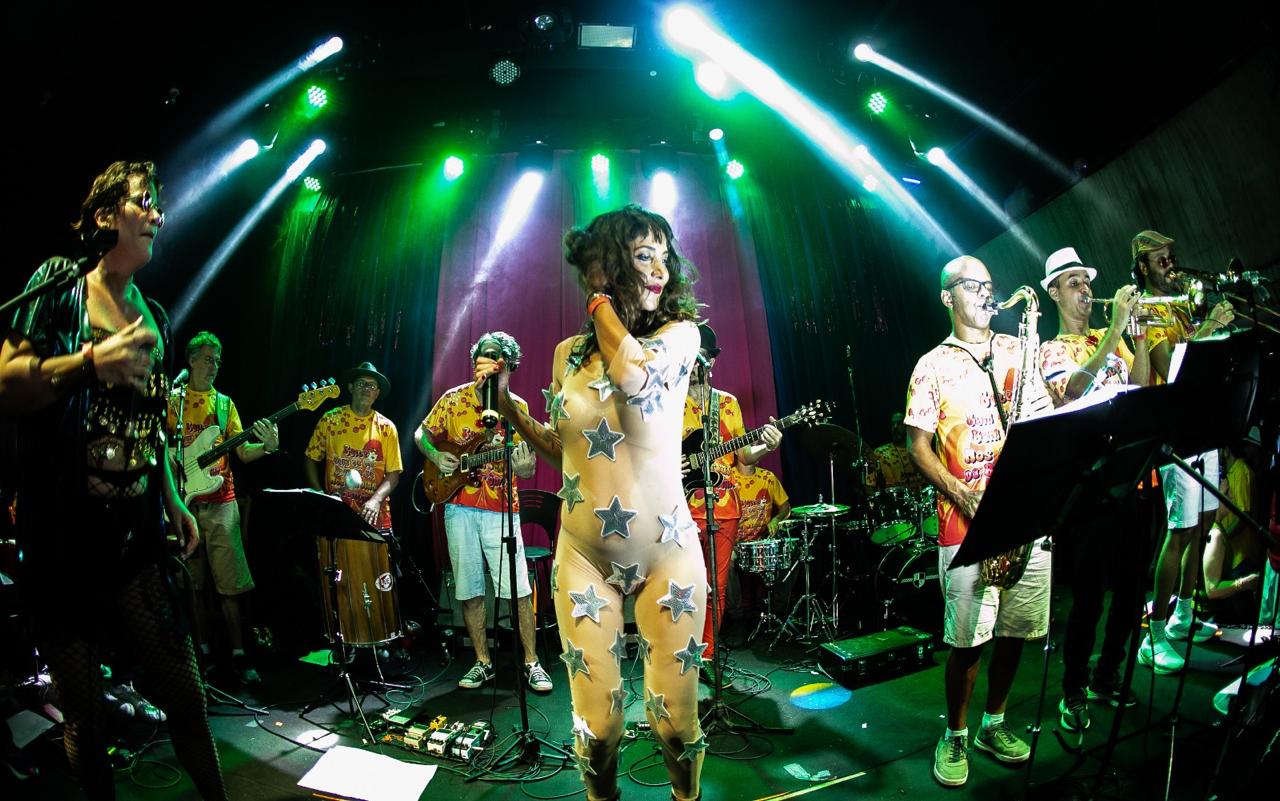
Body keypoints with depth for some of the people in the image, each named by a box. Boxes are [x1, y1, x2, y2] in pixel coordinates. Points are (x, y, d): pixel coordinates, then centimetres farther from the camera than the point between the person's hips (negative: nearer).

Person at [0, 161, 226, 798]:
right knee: (84, 715, 5)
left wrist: (174, 503, 16)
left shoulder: (154, 317, 15)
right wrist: (88, 365, -22)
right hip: (62, 534, -4)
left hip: (135, 534, 4)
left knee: (182, 690, 3)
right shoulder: (60, 283, 0)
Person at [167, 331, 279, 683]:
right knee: (193, 581, 7)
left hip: (220, 502, 0)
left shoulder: (224, 403, 11)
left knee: (229, 583, -4)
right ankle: (202, 648, 20)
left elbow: (243, 451, 5)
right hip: (184, 500, 0)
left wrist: (268, 446, -15)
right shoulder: (172, 400, 8)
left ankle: (238, 654, 2)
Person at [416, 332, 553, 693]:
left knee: (519, 587, -5)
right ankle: (483, 663, 22)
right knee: (470, 589, 8)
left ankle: (532, 663, 8)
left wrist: (523, 467, -24)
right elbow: (422, 434, 16)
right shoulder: (453, 399, 4)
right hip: (459, 507, 2)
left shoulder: (517, 407, 1)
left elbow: (527, 467, 0)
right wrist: (435, 456, -5)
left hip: (501, 510, -2)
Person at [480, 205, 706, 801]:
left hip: (667, 555, -2)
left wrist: (600, 301, -11)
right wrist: (508, 406, 3)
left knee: (675, 720, 7)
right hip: (584, 557, 2)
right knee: (597, 725, 7)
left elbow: (631, 368, -27)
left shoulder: (680, 332, -4)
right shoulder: (568, 355, 4)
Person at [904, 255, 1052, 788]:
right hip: (966, 521, -4)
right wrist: (960, 492, -14)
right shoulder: (933, 366, 3)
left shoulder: (1017, 350, 14)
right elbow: (919, 447, 0)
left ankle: (994, 725, 32)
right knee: (968, 639, -1)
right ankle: (955, 737, 19)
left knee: (1015, 630, 12)